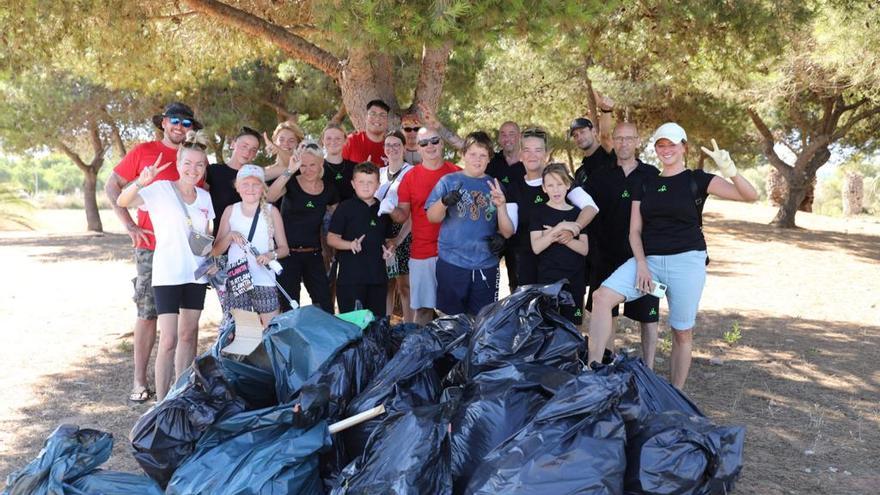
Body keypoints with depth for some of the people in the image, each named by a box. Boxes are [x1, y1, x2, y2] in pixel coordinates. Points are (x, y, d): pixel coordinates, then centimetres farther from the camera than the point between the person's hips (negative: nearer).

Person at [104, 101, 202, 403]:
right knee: (147, 313, 0)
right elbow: (112, 186, 7)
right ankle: (140, 380, 7)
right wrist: (129, 225, -2)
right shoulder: (143, 152, 4)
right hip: (150, 246, -2)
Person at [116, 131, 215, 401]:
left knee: (188, 335, 12)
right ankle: (162, 402, -3)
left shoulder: (205, 197, 9)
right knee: (168, 341, -10)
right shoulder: (161, 189, -7)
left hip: (196, 274, 6)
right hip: (167, 274, -5)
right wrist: (140, 182, -37)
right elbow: (122, 202, -19)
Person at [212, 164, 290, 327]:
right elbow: (216, 250, 9)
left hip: (264, 281, -1)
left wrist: (271, 255, -15)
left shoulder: (271, 211, 3)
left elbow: (284, 248, 6)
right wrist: (230, 236, -10)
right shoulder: (230, 211, 8)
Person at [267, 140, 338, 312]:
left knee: (325, 306, 0)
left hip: (313, 254, 3)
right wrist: (289, 171, -36)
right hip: (288, 253, -3)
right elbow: (269, 197, -27)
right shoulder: (291, 184, -6)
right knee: (289, 307, 3)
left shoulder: (329, 190, 6)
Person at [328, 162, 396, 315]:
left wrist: (390, 247, 0)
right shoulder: (345, 207, -2)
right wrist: (351, 244, -21)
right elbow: (331, 238, -5)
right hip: (351, 278, -5)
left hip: (378, 277, 5)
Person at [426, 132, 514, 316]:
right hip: (451, 264, -2)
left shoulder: (495, 186, 8)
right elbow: (432, 217, -6)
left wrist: (501, 205, -16)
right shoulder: (448, 181, 4)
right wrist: (444, 202, -27)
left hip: (486, 266, 2)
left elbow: (507, 231, 3)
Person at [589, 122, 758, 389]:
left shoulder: (697, 180, 2)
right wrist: (641, 263, -7)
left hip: (687, 261, -3)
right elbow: (635, 230, 10)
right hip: (649, 259, 3)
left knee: (682, 333, 2)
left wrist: (729, 169, -26)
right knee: (602, 297, -19)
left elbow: (750, 196, -7)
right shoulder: (645, 185, 13)